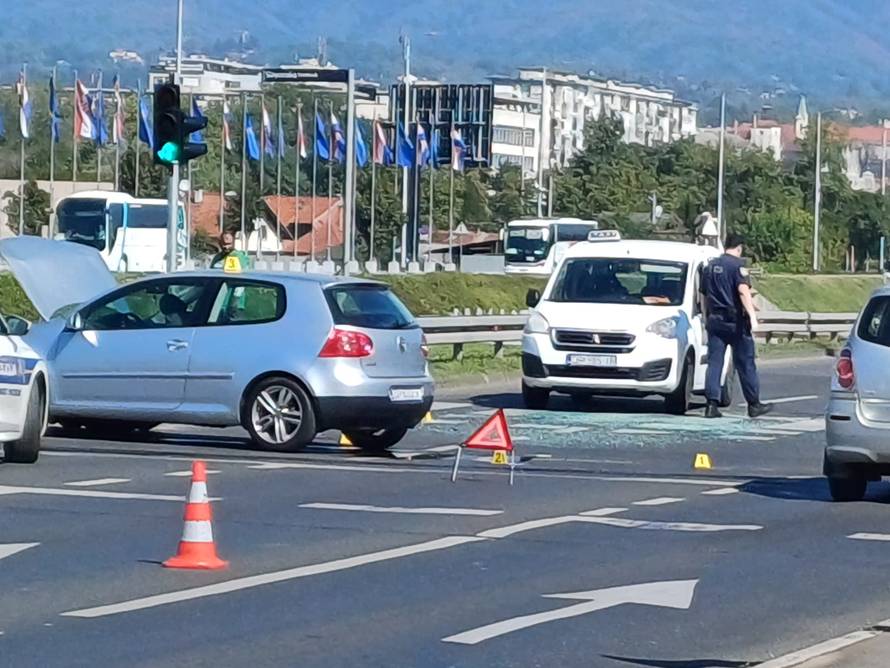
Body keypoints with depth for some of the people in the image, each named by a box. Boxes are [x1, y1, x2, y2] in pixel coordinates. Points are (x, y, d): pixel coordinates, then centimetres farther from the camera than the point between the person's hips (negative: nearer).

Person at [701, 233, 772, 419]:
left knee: (714, 362, 3)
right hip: (735, 320, -5)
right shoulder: (737, 264, -8)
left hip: (714, 320, 6)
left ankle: (712, 404, -6)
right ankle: (754, 404, 8)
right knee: (745, 363, 3)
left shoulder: (711, 266, 14)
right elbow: (743, 290, -21)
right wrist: (752, 315, -27)